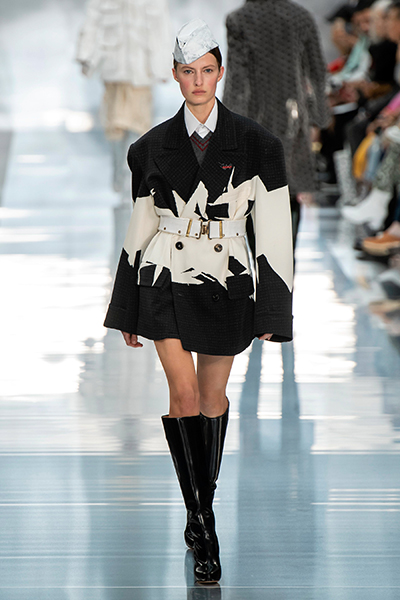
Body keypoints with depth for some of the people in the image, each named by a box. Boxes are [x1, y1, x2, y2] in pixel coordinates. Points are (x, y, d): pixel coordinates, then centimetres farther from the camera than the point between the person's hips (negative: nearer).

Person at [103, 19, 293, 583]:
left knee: (213, 395, 12)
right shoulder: (153, 147, 2)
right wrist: (129, 312, 12)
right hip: (167, 282, 0)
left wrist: (272, 314, -6)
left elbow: (274, 231, -3)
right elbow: (140, 230, 10)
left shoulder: (255, 143, -3)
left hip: (227, 283, 0)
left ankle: (203, 499, 35)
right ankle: (204, 532, -10)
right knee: (183, 392, -14)